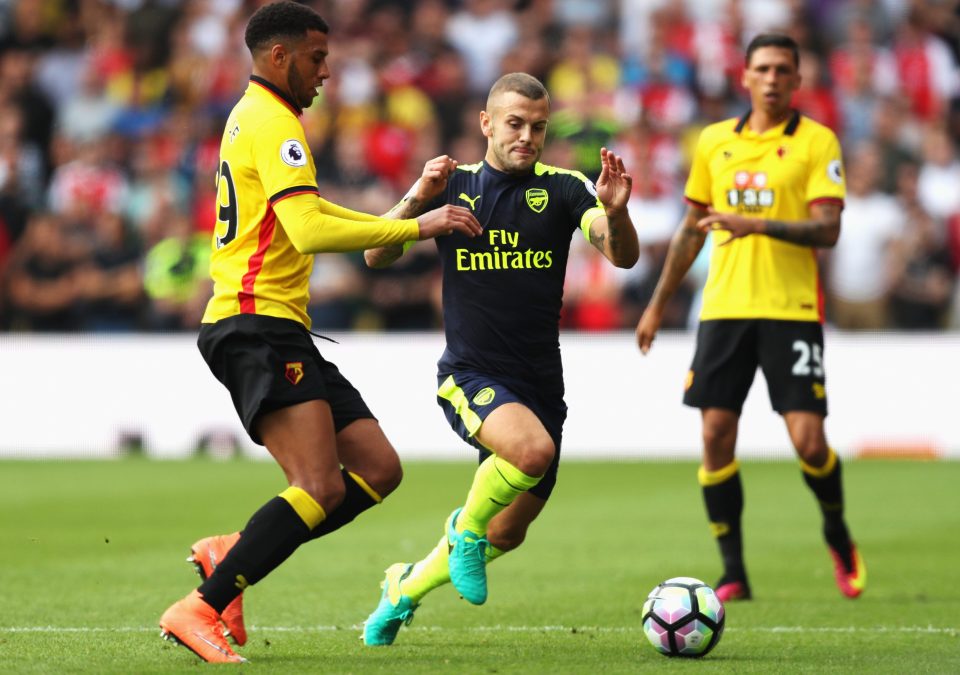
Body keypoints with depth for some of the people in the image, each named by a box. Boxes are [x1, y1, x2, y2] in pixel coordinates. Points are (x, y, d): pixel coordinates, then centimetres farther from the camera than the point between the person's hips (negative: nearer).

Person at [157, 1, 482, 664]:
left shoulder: (255, 117, 23)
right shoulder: (272, 124, -10)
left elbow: (305, 213, 38)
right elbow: (311, 232, -23)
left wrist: (399, 222, 31)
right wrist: (416, 228, -18)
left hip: (277, 332, 10)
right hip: (258, 326, -10)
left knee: (379, 469, 3)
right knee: (322, 490, -21)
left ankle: (229, 555, 5)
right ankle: (202, 610, -20)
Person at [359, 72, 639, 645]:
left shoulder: (562, 189, 0)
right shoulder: (451, 185, 2)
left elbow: (623, 255, -14)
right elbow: (377, 257, -3)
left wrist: (616, 212, -36)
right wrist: (417, 202, -20)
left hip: (541, 383, 3)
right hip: (470, 376, -3)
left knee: (508, 534, 10)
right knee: (531, 448, -34)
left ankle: (407, 587, 36)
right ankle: (466, 528, -6)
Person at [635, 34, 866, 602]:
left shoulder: (817, 142, -1)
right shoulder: (714, 142, 12)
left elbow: (827, 230, -10)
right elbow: (692, 228, 21)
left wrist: (756, 224, -23)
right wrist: (658, 304, 20)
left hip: (791, 310, -4)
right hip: (724, 306, 4)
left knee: (809, 442, -9)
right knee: (716, 436, -4)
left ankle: (838, 535, 21)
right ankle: (734, 573, 5)